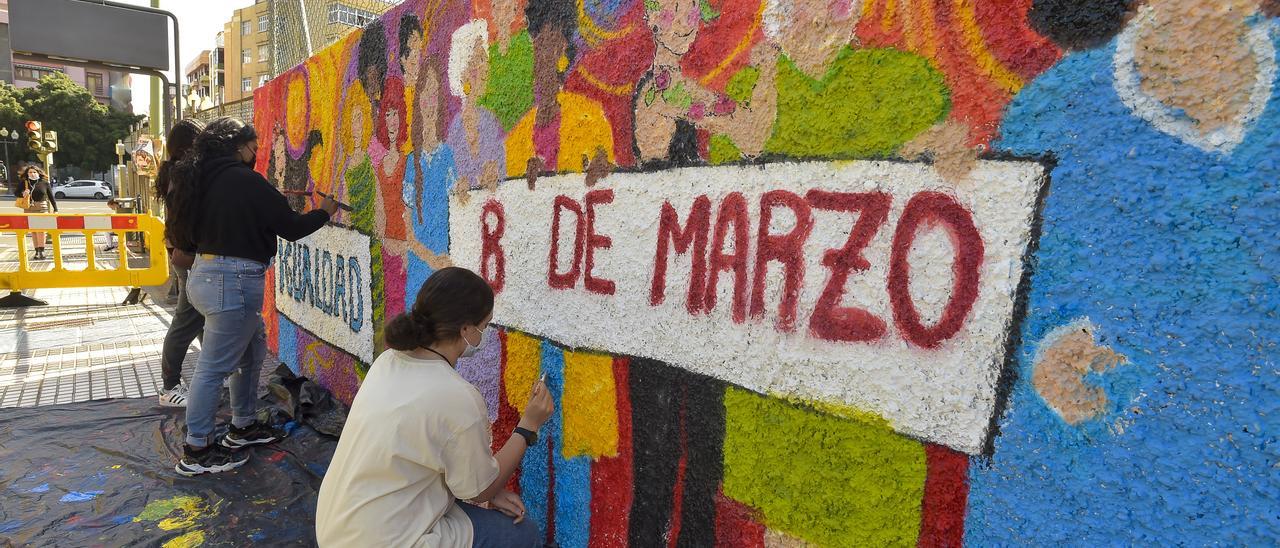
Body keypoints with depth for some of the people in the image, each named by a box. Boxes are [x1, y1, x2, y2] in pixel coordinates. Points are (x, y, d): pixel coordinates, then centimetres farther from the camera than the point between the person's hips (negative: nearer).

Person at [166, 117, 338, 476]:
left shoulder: (201, 179, 10)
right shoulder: (245, 180, -15)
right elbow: (291, 227, -12)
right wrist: (324, 212, 7)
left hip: (206, 272, 10)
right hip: (234, 280, -10)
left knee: (253, 349, 21)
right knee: (215, 365, -1)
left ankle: (243, 427, 32)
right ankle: (196, 452, 11)